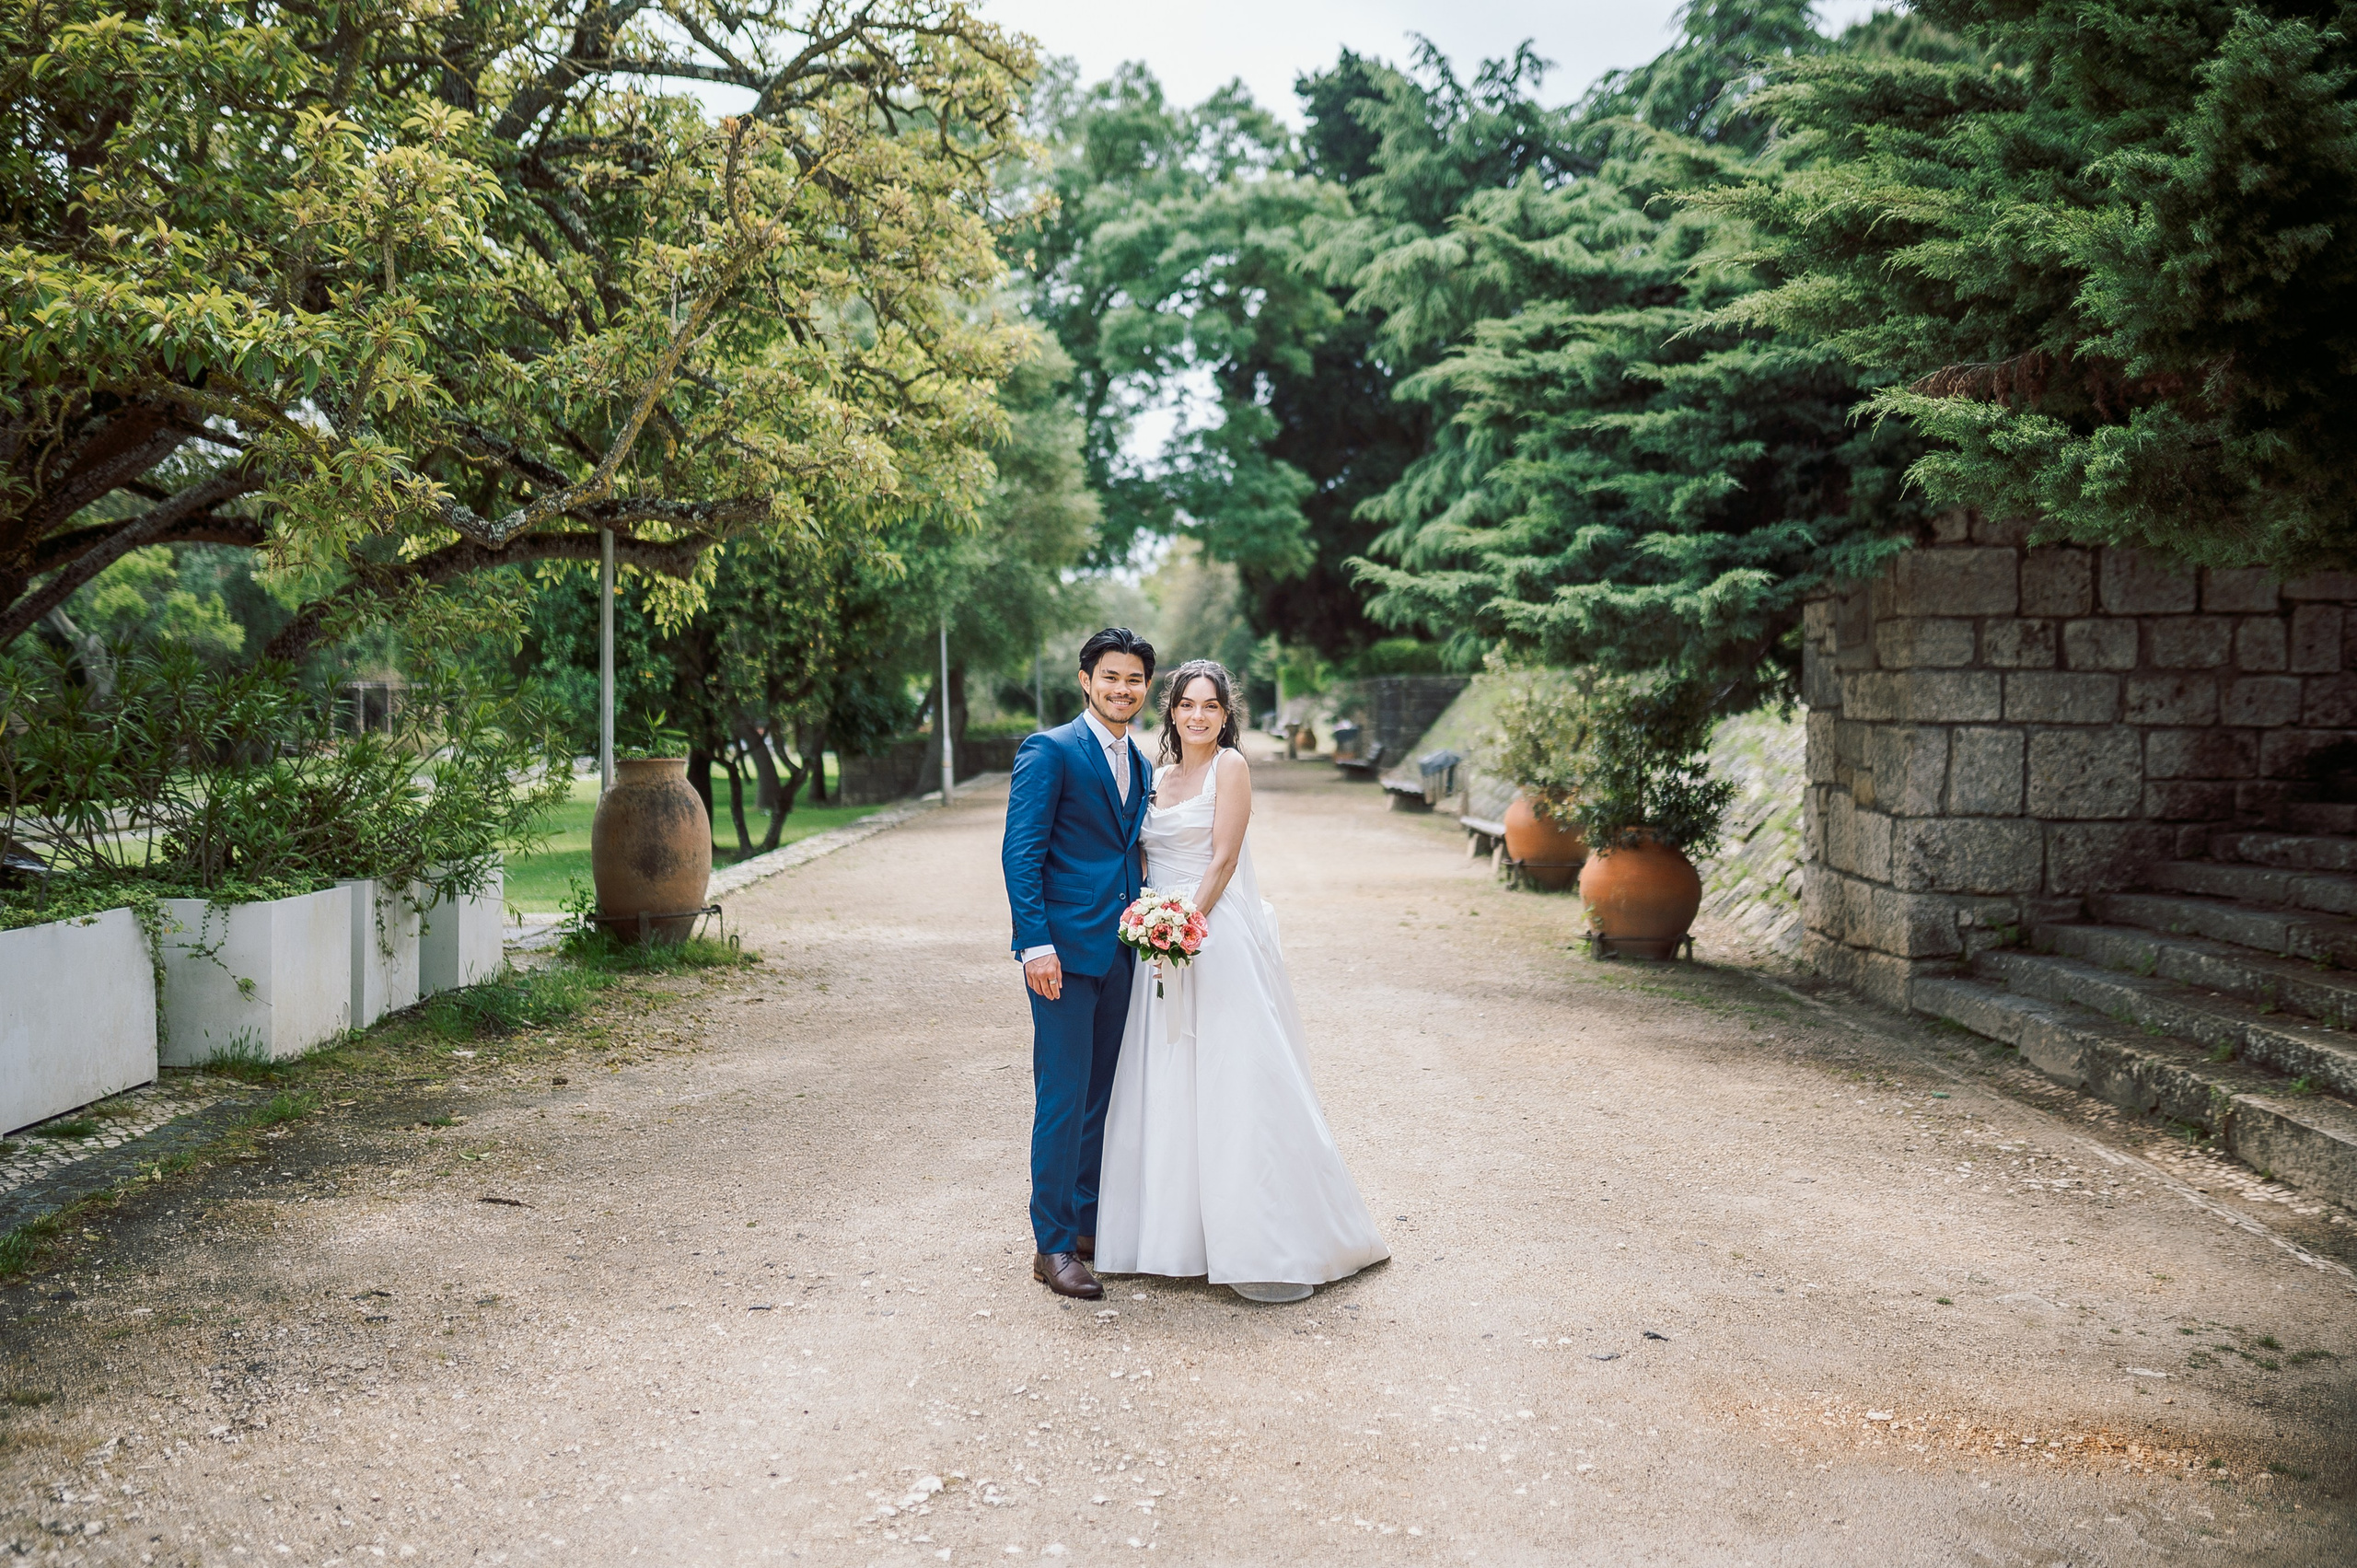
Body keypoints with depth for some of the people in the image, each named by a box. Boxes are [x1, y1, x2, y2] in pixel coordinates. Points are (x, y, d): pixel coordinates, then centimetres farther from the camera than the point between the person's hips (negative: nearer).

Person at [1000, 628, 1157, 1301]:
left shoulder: (1140, 765, 16)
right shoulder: (1049, 751, -7)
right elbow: (1020, 852, -12)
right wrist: (1036, 943, -19)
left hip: (1121, 951, 7)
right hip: (1065, 950, -7)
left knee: (1100, 1094, 14)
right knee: (1062, 1098, -4)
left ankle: (1088, 1220, 25)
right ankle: (1052, 1245, 4)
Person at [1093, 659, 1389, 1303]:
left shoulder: (1230, 766, -5)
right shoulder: (1160, 777, 16)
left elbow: (1223, 860, -11)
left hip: (1218, 938, -7)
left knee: (1233, 1086, -6)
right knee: (1167, 1089, 9)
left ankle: (1271, 1247, 2)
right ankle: (1181, 1235, 19)